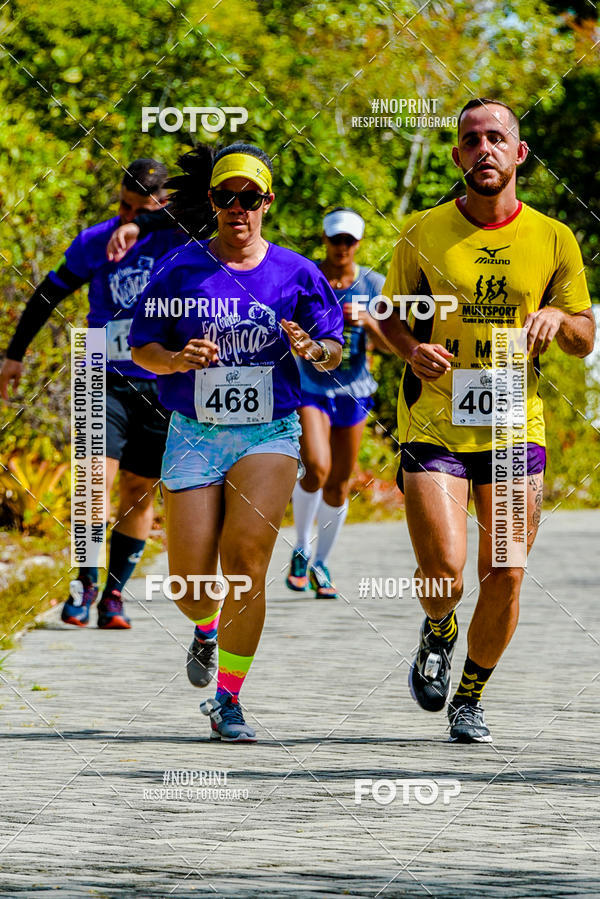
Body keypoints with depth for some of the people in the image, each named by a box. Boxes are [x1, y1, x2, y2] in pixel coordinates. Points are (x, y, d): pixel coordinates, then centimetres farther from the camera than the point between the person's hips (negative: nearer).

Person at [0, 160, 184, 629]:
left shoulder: (176, 238, -3)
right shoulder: (94, 243, 1)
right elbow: (47, 295, 12)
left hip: (162, 384, 0)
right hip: (107, 379, 0)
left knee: (140, 492, 4)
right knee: (97, 476, -16)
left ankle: (114, 594, 13)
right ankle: (86, 583, -6)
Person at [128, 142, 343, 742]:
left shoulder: (295, 274, 4)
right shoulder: (181, 270, 3)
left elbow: (334, 351, 8)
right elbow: (141, 348, 5)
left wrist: (312, 350, -15)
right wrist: (179, 360, -16)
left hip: (269, 432, -1)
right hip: (194, 434, 1)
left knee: (245, 558, -19)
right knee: (191, 583, -3)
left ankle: (228, 702, -9)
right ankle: (208, 630, 37)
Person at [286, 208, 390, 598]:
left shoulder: (373, 284, 3)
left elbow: (387, 345, -2)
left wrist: (366, 321, -22)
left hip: (352, 392, 3)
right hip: (310, 388, -3)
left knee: (339, 486, 6)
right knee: (316, 468, -23)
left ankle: (322, 564, 24)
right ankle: (300, 551, -1)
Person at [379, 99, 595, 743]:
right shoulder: (422, 233, -1)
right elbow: (389, 313, 11)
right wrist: (412, 350, -11)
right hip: (433, 424, -2)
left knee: (504, 579, 0)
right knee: (444, 571, -15)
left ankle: (471, 697, 23)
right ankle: (438, 632, 22)